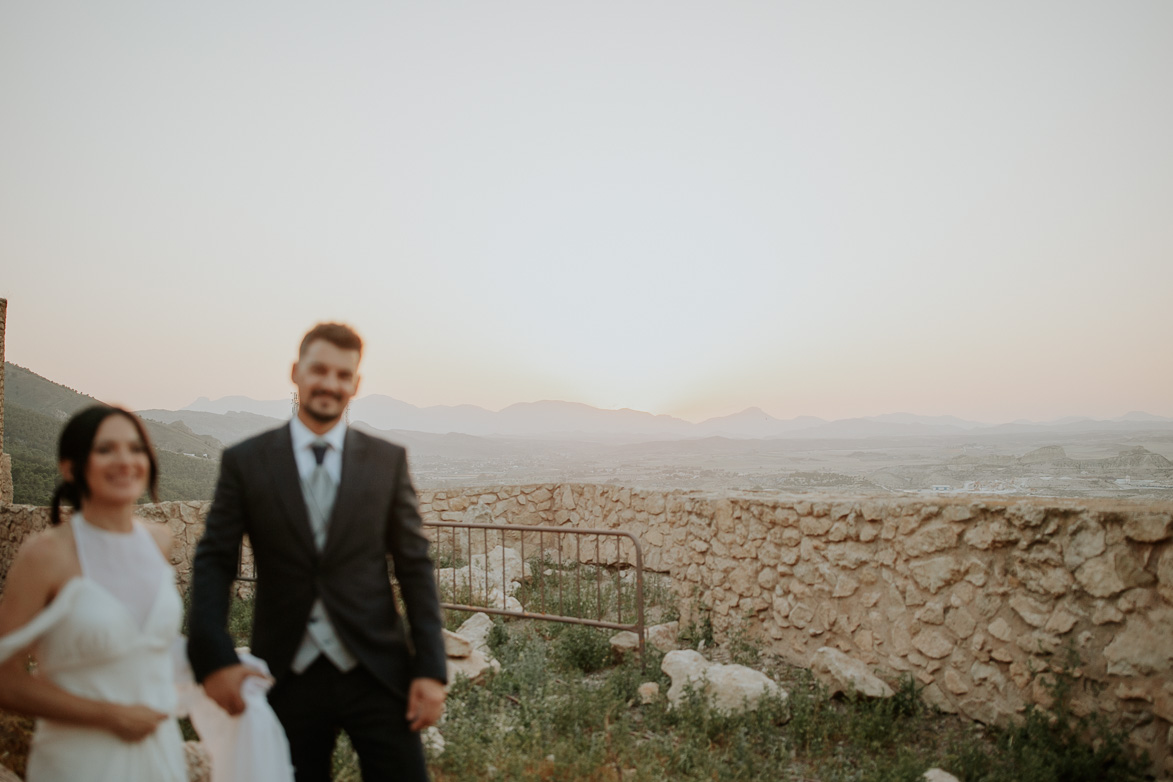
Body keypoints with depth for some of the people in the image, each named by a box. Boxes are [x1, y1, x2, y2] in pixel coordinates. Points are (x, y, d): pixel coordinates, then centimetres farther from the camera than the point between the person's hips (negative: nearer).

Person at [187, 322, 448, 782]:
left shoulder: (388, 461, 1)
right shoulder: (245, 462, 0)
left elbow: (415, 566, 0)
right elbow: (213, 562, 1)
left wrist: (431, 668, -5)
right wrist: (214, 658, -12)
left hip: (376, 672, 0)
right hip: (288, 676, 0)